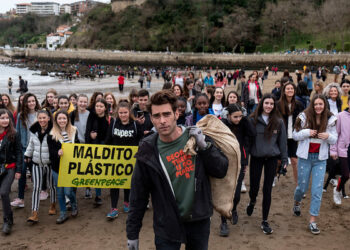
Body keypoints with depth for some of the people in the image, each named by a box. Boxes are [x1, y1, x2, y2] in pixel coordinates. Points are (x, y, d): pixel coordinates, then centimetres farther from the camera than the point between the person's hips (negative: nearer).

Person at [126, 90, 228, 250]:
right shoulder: (148, 152, -10)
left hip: (200, 220, 2)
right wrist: (132, 233, 0)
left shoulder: (196, 137, -7)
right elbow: (138, 196, -4)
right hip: (167, 225, -2)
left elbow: (221, 171, -4)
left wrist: (204, 146, -19)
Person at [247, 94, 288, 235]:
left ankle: (265, 221, 15)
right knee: (254, 187, 4)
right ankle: (252, 202, 43)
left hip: (272, 159, 1)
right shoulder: (253, 120, -4)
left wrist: (284, 159, 3)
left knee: (267, 190, 3)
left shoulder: (279, 122, 0)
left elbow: (282, 142, 6)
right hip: (256, 158, -1)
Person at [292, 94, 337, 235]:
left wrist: (328, 136, -18)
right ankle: (296, 204, 45)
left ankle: (312, 221, 7)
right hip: (305, 157, -1)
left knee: (317, 190, -2)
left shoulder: (330, 120, -2)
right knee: (302, 187, 11)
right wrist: (306, 132, -20)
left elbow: (334, 140, 4)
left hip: (320, 159, 1)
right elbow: (295, 135, -1)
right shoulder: (304, 117, -7)